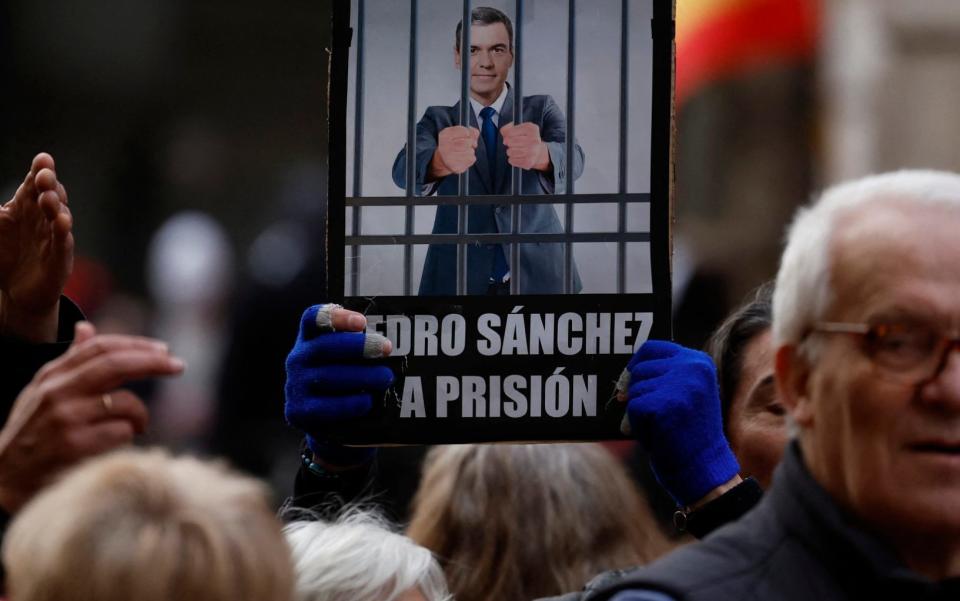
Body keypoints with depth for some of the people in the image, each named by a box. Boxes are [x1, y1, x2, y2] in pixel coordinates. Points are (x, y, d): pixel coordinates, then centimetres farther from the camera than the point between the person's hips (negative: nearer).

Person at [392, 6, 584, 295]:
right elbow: (405, 170, -18)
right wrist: (441, 161, -42)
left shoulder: (541, 110, 1)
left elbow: (571, 161, -19)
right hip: (458, 282, 0)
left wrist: (540, 154, -44)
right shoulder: (438, 120, 2)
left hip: (537, 280, 0)